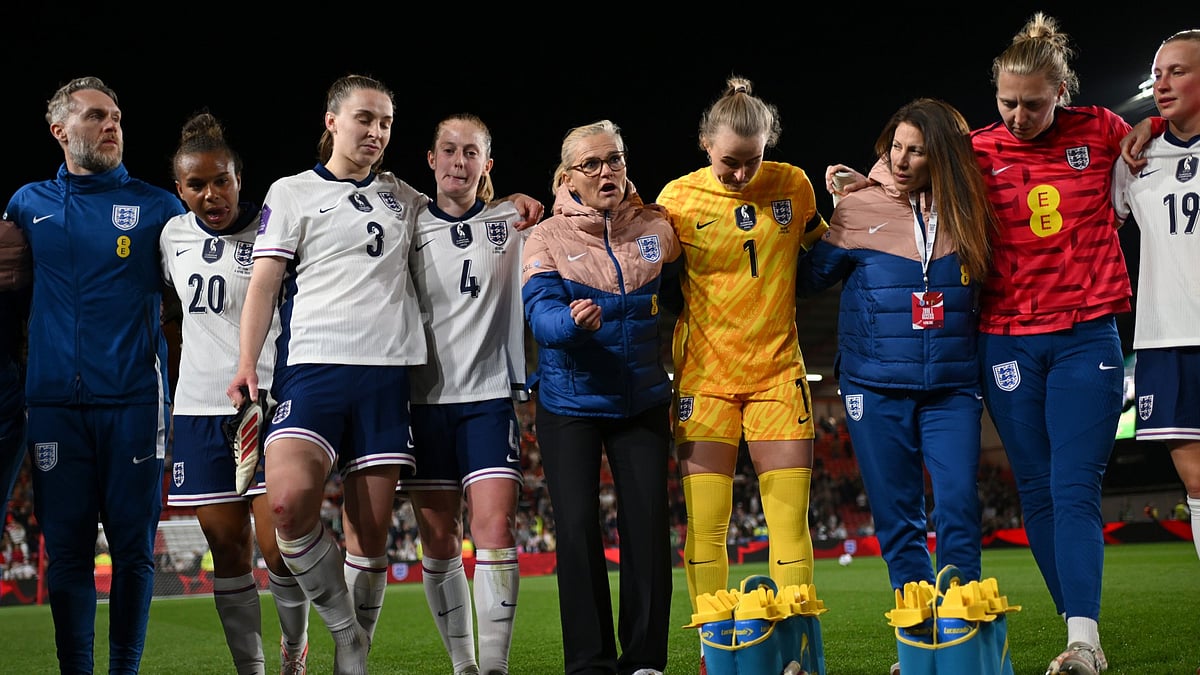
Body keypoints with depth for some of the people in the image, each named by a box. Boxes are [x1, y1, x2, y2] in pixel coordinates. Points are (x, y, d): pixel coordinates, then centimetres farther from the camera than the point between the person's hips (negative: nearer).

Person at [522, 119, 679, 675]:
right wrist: (573, 321, -40)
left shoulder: (656, 227, 2)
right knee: (577, 526, -6)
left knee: (647, 521, -3)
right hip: (569, 403, -2)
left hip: (642, 399, 2)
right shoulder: (548, 237, -5)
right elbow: (540, 312, -21)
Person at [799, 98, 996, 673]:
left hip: (952, 388, 0)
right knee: (897, 519, 3)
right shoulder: (859, 210, 0)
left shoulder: (969, 215, 2)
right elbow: (811, 277, 7)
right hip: (876, 388, 0)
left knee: (959, 511, -8)